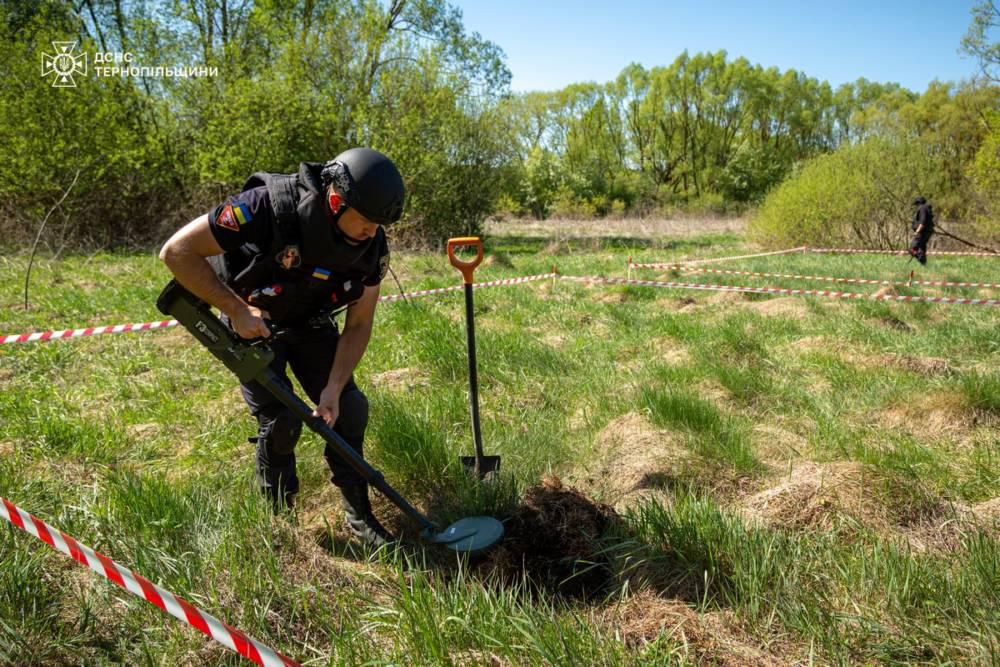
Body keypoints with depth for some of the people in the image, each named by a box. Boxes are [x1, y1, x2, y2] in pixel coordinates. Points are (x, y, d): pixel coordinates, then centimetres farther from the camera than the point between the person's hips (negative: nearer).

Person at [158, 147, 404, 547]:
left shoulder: (372, 245, -19)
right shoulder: (269, 206, -34)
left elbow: (358, 325, -9)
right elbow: (177, 251, -29)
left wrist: (333, 388, -18)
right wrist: (237, 310, -27)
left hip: (311, 324, 4)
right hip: (251, 324, -4)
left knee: (349, 408, -5)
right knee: (280, 420, -11)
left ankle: (359, 517, 11)